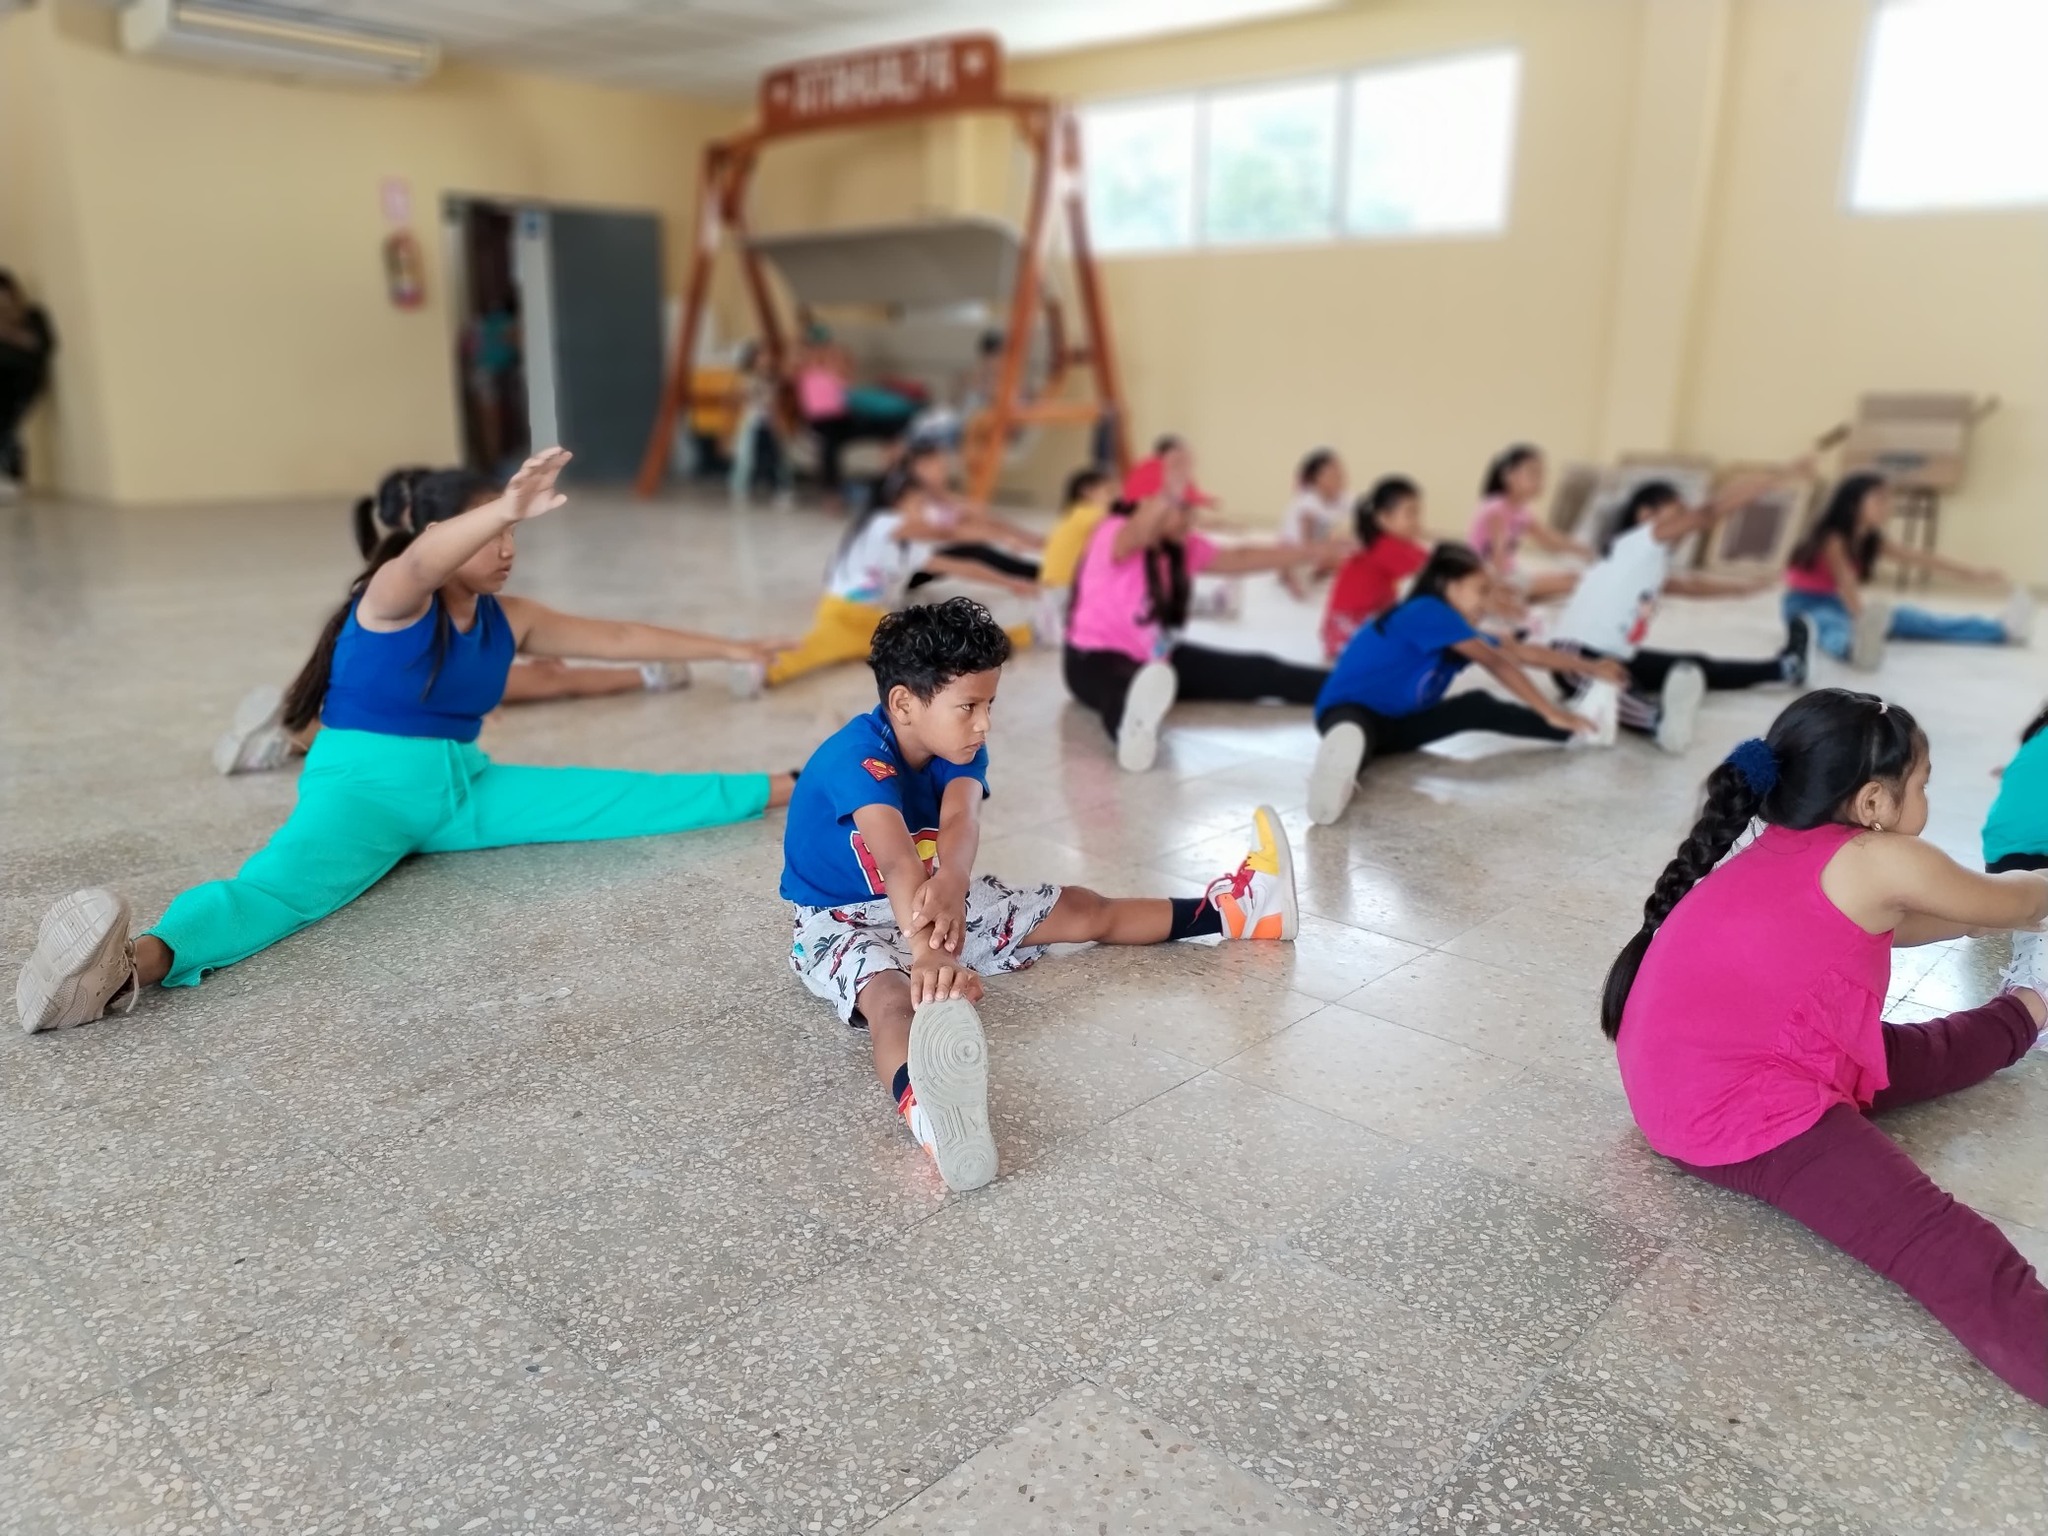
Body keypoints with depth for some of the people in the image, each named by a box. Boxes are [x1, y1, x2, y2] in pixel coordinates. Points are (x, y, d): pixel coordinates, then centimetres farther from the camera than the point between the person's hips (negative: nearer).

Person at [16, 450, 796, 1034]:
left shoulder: (507, 618, 7)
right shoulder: (394, 596, -12)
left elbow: (617, 637, 16)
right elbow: (423, 563, -38)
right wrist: (507, 507, -57)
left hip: (461, 788, 6)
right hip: (363, 786, -6)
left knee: (626, 799, -1)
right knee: (276, 889, -38)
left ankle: (783, 791, 7)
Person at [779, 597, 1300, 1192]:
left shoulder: (958, 747, -9)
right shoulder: (856, 758, -29)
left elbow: (961, 821, -31)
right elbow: (897, 863, -46)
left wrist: (950, 885, -54)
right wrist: (929, 955, -61)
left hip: (932, 899, 8)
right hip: (840, 922, -8)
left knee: (1079, 910, 7)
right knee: (893, 997, -43)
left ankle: (1233, 910, 18)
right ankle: (923, 1105, -77)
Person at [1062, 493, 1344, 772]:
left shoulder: (1183, 546, 1)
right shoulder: (1114, 536, -22)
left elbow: (1239, 559, 8)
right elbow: (1141, 533, -45)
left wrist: (1317, 552, 6)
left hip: (1157, 660, 9)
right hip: (1096, 658, -9)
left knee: (1260, 673, 2)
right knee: (1128, 689, -46)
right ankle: (1134, 727, -80)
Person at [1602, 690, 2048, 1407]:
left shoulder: (1780, 857, 15)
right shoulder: (1881, 862, -9)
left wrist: (1990, 911, 46)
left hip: (1691, 1085, 9)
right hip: (1739, 1113, -9)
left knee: (1918, 1050, 29)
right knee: (1946, 1247, -25)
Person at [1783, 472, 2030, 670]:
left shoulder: (1872, 540, 2)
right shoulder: (1833, 539, -23)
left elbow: (1918, 558, 7)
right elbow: (1846, 583, -36)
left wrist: (1972, 572, 7)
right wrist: (1860, 620, -50)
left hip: (1838, 604, 9)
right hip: (1809, 605, -9)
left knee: (1912, 619, 0)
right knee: (1837, 628, -44)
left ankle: (2001, 629, -4)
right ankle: (1857, 646, -80)